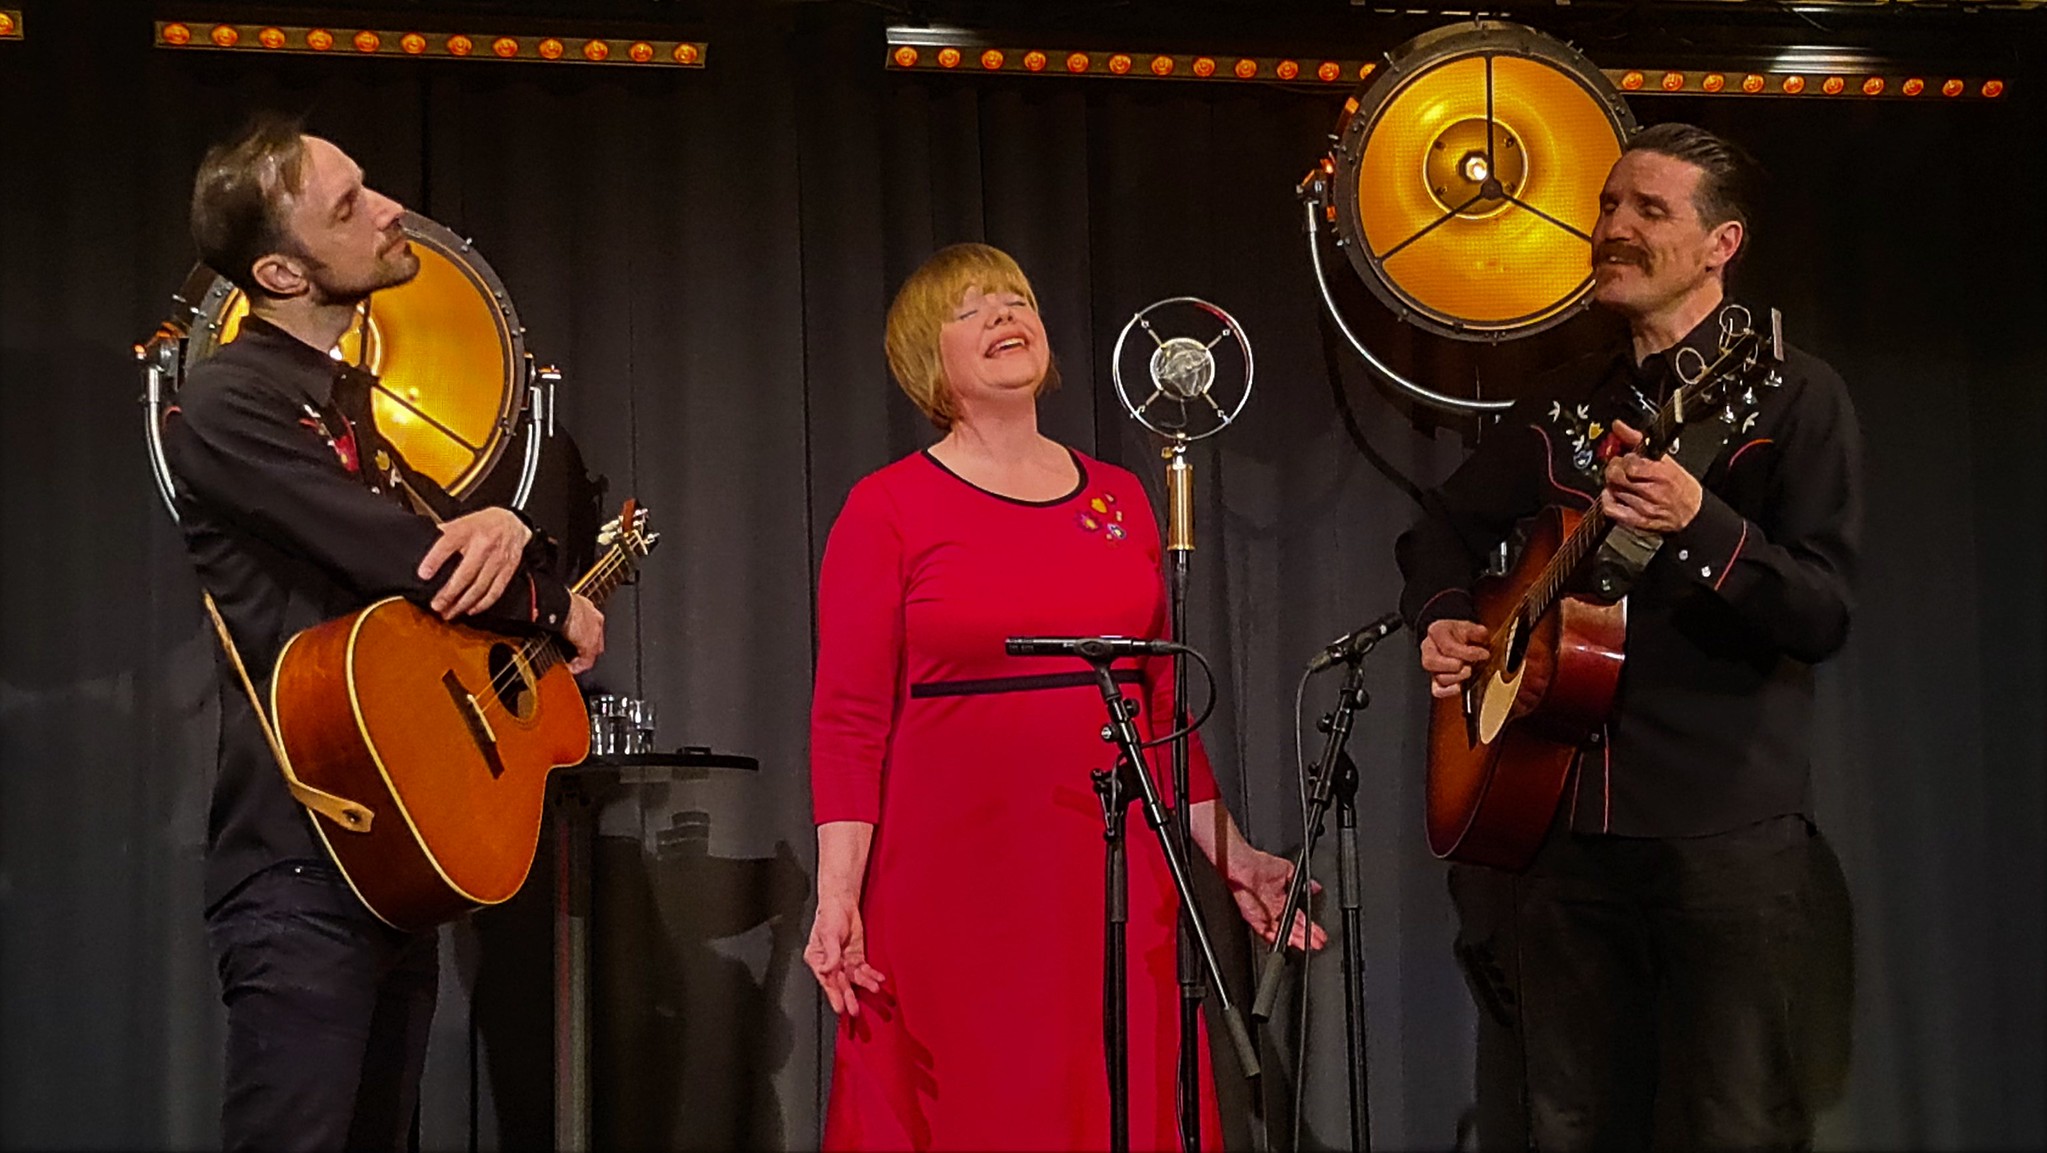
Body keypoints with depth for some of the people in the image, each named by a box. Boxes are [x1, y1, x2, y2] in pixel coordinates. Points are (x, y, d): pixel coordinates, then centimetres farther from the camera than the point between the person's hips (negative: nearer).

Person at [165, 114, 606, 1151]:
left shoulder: (350, 404, 16)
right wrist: (553, 609, -2)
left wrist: (505, 530, -8)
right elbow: (408, 562, -21)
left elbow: (453, 547, 18)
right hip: (303, 869, -9)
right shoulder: (227, 403, -12)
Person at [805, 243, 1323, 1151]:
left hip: (1114, 874, 4)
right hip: (951, 881, -4)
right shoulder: (888, 510, -1)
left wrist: (1230, 856, 13)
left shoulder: (1119, 498, 12)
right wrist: (838, 897, -13)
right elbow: (849, 723, -5)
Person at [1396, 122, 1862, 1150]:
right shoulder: (1568, 402, 13)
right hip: (1559, 817, 6)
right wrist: (1443, 620, 5)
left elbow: (1823, 618, -15)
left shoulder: (1791, 394, -5)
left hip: (1723, 832, -5)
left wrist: (1697, 523, -31)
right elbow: (1444, 525, 26)